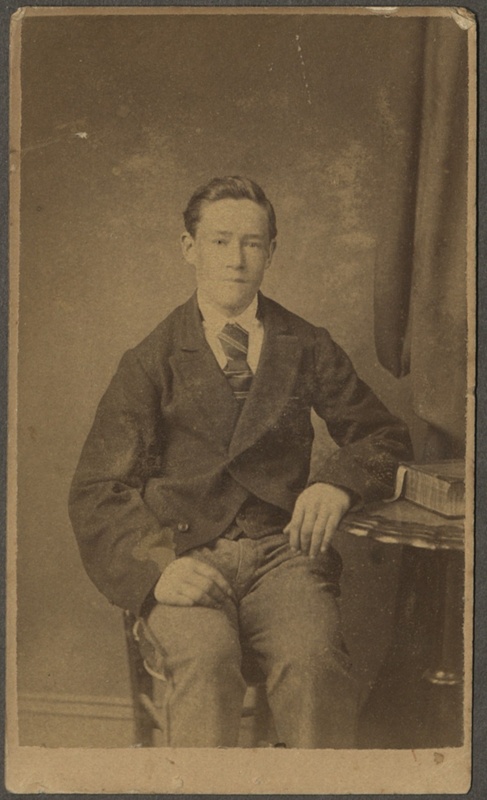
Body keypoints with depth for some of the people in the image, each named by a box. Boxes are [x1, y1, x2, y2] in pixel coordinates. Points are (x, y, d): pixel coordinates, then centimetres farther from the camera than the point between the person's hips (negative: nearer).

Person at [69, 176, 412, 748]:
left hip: (285, 550, 1)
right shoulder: (151, 363, 8)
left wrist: (338, 481, -4)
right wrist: (156, 568, -19)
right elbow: (96, 492, 2)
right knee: (206, 659, -33)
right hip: (185, 554, -1)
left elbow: (384, 436, 20)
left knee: (313, 661, -30)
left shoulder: (308, 348, 15)